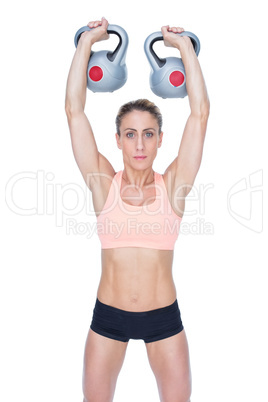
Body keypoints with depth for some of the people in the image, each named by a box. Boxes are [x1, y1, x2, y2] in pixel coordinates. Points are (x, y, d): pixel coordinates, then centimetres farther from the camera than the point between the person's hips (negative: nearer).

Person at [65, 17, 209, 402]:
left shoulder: (172, 184, -5)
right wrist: (87, 42, -4)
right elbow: (74, 109, -8)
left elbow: (200, 113, -9)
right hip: (109, 315, 0)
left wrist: (184, 45, -4)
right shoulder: (103, 183, -5)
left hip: (163, 315, 0)